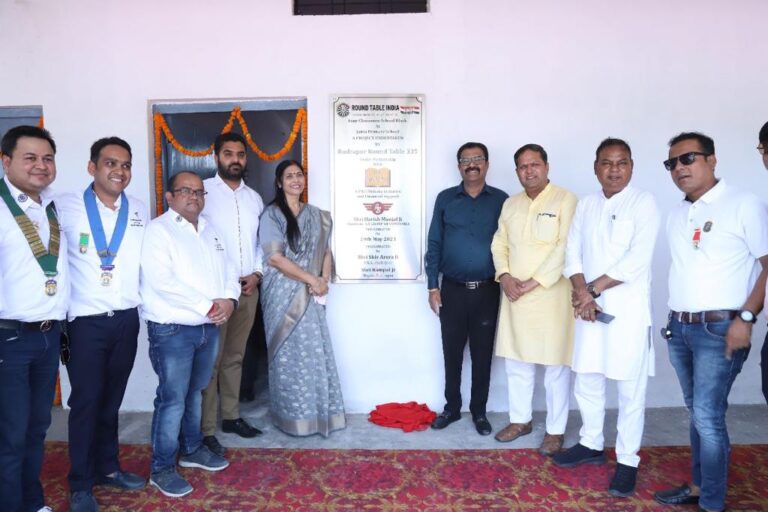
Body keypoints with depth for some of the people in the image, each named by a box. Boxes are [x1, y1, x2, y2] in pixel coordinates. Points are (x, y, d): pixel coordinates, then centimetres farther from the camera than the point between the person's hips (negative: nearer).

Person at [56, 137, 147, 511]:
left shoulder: (139, 211, 5)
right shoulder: (66, 206, -7)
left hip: (127, 319, 3)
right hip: (85, 321, -3)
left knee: (111, 400, 16)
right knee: (86, 402, 6)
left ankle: (107, 468, 32)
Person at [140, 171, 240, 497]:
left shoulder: (209, 231, 15)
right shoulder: (158, 230, -9)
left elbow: (227, 271, 13)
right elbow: (162, 282, -20)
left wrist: (228, 300, -9)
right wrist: (208, 306, -19)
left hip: (209, 327, 7)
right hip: (172, 329, -7)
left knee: (194, 392, 19)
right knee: (172, 399, 0)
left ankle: (192, 449, 34)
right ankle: (162, 468, 14)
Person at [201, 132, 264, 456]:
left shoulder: (254, 198, 13)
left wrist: (256, 273, 1)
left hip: (248, 287, 5)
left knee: (234, 356, 14)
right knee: (209, 360, -1)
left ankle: (231, 416, 26)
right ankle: (205, 430, 7)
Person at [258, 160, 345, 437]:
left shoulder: (316, 215, 11)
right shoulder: (272, 214, -5)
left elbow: (326, 251, 12)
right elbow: (274, 258, -14)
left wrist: (323, 280, -6)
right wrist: (311, 279, -13)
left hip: (311, 296, 5)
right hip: (283, 294, -4)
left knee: (316, 353, 7)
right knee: (290, 355, 2)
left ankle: (319, 413, 21)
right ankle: (293, 416, 15)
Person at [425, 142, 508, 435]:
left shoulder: (501, 200, 2)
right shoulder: (445, 199, 3)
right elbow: (434, 244, 4)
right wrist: (433, 287, 0)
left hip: (487, 291, 0)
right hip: (453, 289, 1)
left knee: (482, 354, 9)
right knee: (452, 352, 10)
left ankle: (479, 412, 25)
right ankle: (452, 408, 27)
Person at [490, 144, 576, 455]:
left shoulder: (565, 201, -7)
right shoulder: (510, 204, 12)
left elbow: (565, 249, -15)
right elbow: (499, 244, 12)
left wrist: (532, 283, -17)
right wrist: (504, 276, -6)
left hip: (551, 295, -5)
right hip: (514, 297, 6)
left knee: (556, 366, 4)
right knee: (516, 363, 13)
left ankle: (555, 430, 19)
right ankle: (520, 420, 30)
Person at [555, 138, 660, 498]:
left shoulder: (644, 203, -5)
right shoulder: (585, 205, 10)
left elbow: (637, 260, -15)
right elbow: (572, 254, 5)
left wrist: (593, 289, -12)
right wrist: (581, 293, -11)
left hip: (629, 309, -5)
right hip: (589, 306, 5)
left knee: (630, 389, 3)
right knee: (586, 381, 14)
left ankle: (627, 461, 17)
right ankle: (591, 445, 32)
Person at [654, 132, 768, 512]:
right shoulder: (677, 214, 12)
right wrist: (675, 319, 12)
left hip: (719, 328, -6)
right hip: (678, 327, 6)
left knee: (708, 415, -6)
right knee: (697, 412, 16)